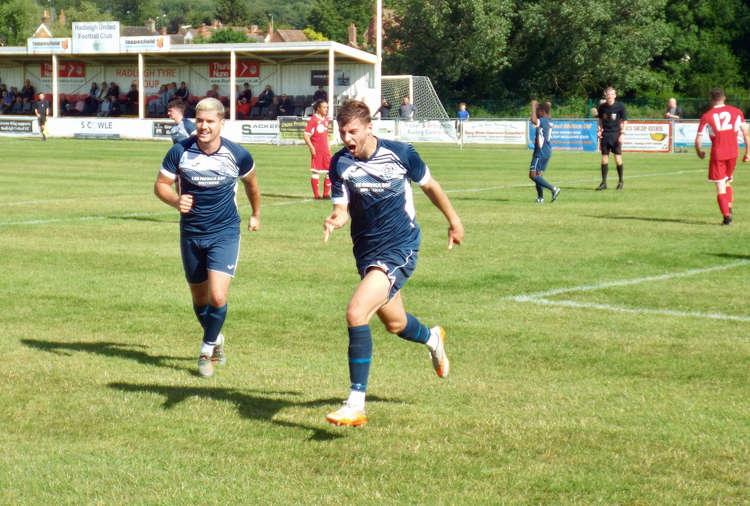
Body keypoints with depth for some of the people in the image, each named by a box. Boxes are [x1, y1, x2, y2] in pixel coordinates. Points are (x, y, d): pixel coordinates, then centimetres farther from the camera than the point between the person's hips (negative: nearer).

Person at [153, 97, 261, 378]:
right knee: (199, 298, 15)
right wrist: (176, 200, -23)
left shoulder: (237, 155, -10)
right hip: (191, 234, 2)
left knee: (217, 296, -17)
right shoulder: (180, 152, -10)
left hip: (225, 233, -2)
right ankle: (216, 339, 42)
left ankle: (207, 350, 5)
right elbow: (161, 184, -2)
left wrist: (256, 214, 24)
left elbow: (251, 182, 11)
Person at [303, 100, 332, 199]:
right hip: (316, 150, -7)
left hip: (325, 150, 7)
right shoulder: (313, 119, -10)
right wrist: (311, 147, -18)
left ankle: (326, 193, 12)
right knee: (316, 172, -1)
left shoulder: (326, 119, 12)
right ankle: (316, 195, 5)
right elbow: (305, 135, -13)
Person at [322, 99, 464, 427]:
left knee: (356, 312, -24)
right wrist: (335, 220, -31)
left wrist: (453, 221, 17)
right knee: (394, 324, 23)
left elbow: (428, 185, 6)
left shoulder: (400, 154, -11)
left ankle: (356, 406, -20)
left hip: (400, 248, -5)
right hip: (366, 250, 5)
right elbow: (342, 207, -6)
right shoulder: (340, 163, -5)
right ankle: (432, 338, 61)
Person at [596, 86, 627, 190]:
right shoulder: (602, 106, 5)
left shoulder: (620, 106, -4)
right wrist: (599, 130, 3)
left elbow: (624, 121, 0)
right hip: (605, 135, 3)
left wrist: (622, 133, -8)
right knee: (604, 158, 1)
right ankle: (604, 183, 6)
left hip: (616, 134, -3)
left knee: (618, 157, -3)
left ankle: (620, 181, 12)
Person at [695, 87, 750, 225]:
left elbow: (698, 139, -2)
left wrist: (699, 152, 17)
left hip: (717, 154, -3)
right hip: (733, 152, 3)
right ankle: (729, 208, 4)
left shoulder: (706, 116, -1)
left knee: (720, 187, 2)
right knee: (728, 182, 21)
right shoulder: (736, 112, 5)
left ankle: (726, 216, -7)